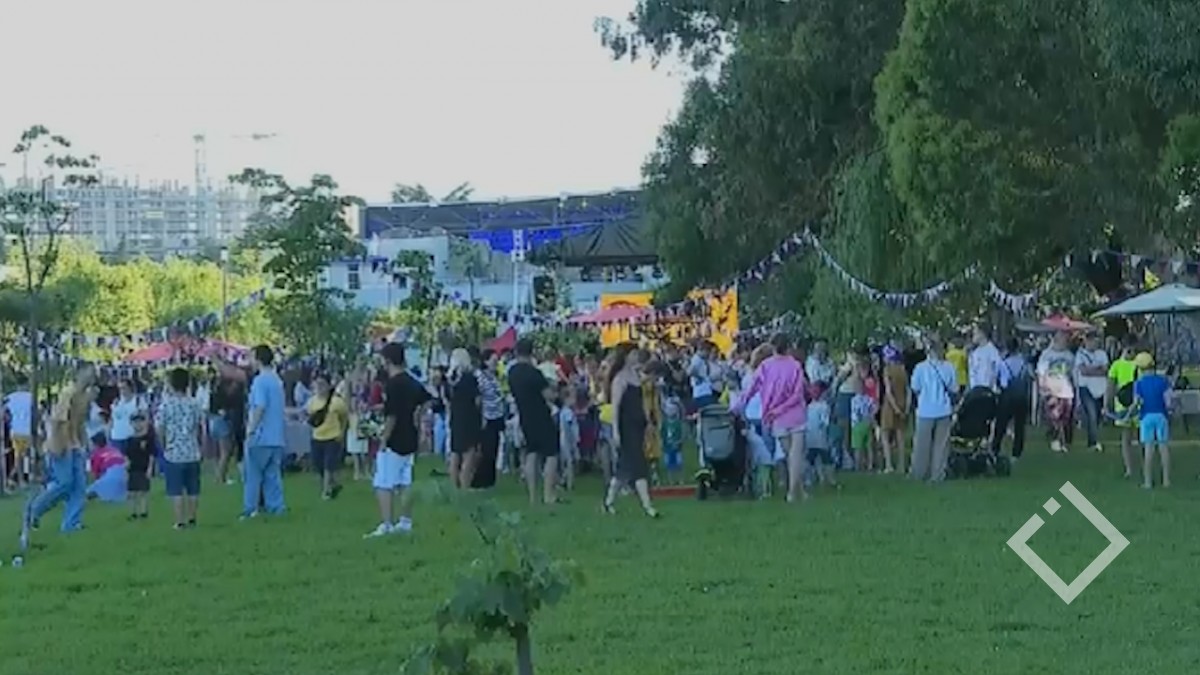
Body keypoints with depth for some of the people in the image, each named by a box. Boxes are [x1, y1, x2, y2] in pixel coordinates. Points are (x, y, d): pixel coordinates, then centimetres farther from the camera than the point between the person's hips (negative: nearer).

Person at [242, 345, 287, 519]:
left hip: (261, 436, -8)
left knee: (252, 474, 1)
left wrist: (251, 429, -15)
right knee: (273, 474, 10)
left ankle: (250, 510, 2)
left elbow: (260, 407, -21)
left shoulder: (260, 380, -13)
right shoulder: (277, 380, 13)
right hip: (277, 437, 8)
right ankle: (275, 508, 8)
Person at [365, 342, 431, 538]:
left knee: (383, 485, -7)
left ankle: (386, 525, -12)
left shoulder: (393, 384, -18)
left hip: (394, 441, -9)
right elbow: (428, 400, 21)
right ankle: (405, 522, 18)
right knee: (405, 483, 14)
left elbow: (391, 415, -21)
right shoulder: (412, 382, 9)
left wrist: (384, 440, -15)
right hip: (409, 441, 9)